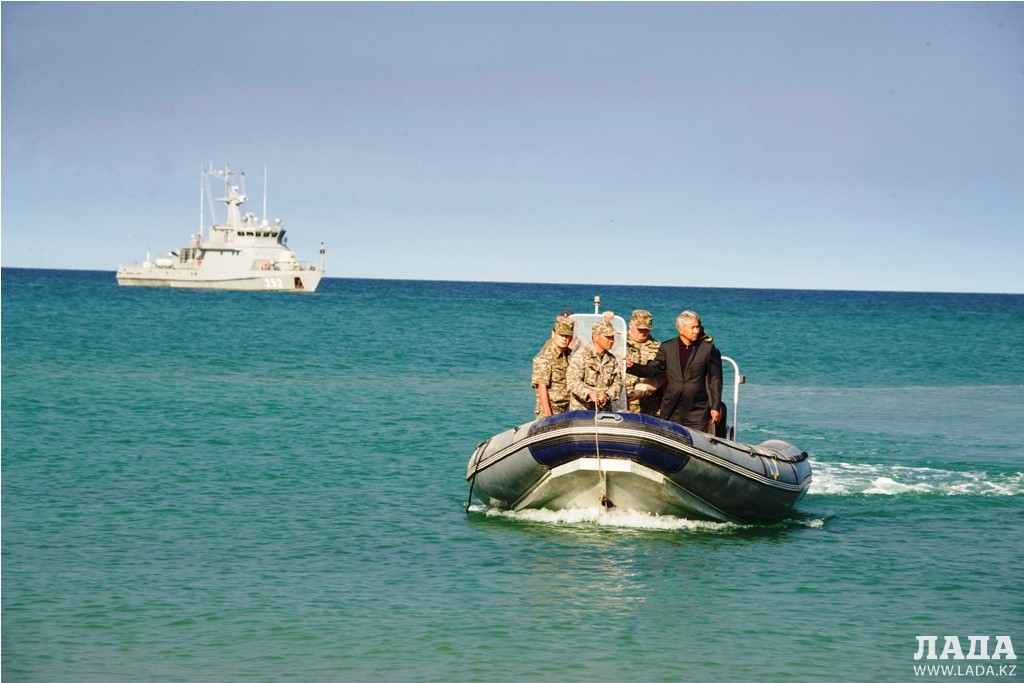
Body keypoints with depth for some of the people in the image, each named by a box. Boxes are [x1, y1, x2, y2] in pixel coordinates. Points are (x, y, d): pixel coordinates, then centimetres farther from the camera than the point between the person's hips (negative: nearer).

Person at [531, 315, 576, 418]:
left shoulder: (570, 354, 9)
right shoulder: (544, 357, -12)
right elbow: (541, 387, -16)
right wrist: (548, 415, -20)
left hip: (567, 409, 6)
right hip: (550, 409, -6)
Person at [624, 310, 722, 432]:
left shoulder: (708, 349, 3)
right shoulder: (667, 347, 9)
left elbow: (715, 380, 2)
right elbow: (653, 369, 8)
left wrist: (715, 407, -2)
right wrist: (632, 366, -9)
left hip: (698, 410, -2)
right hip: (672, 411, 2)